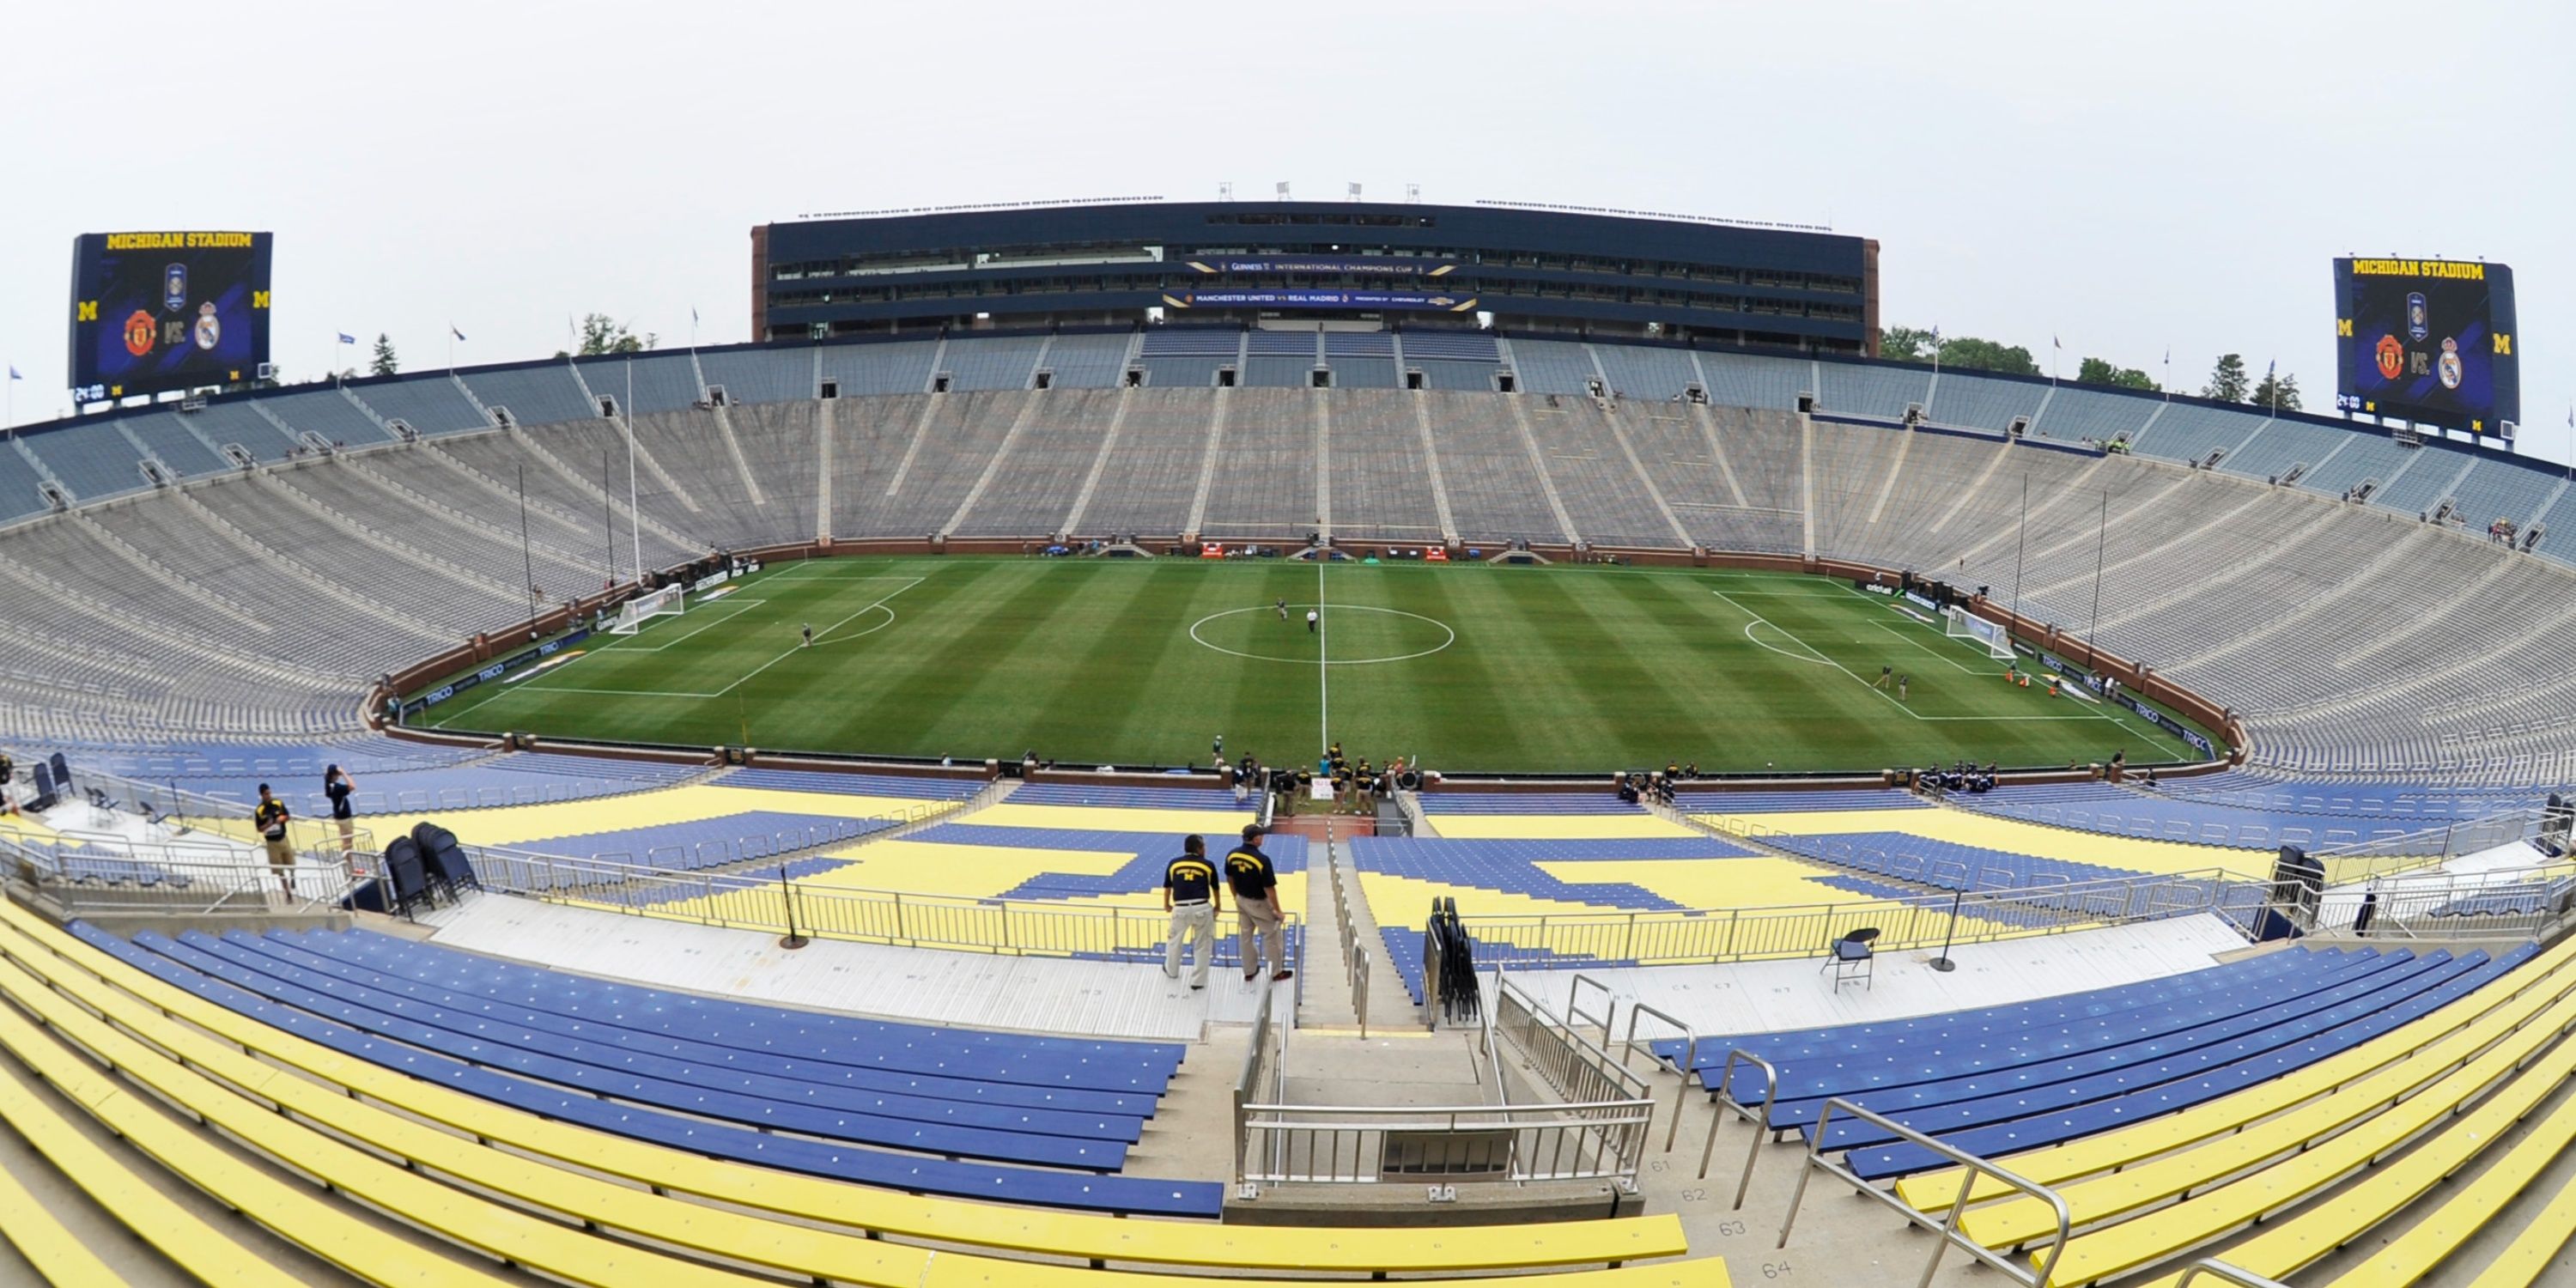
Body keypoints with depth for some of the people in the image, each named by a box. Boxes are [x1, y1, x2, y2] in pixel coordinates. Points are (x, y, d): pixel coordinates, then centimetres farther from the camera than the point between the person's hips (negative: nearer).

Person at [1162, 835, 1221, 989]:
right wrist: (1217, 906, 38)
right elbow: (1215, 888, 19)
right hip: (1202, 908, -2)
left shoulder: (1174, 864, 10)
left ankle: (1171, 971, 45)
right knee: (1202, 946, 13)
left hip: (1181, 909, 2)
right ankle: (1198, 981, 16)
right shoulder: (1208, 865, 6)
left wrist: (1166, 905, 41)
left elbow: (1167, 887, 22)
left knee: (1174, 939, 26)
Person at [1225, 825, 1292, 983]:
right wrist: (1277, 911, -12)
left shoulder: (1232, 855, -10)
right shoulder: (1262, 860, -29)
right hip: (1259, 903, -6)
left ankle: (1249, 972, 32)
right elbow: (1269, 888, -23)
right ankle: (1277, 972, 24)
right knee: (1273, 936, 12)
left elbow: (1229, 878, 6)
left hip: (1241, 900, 6)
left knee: (1245, 936, 19)